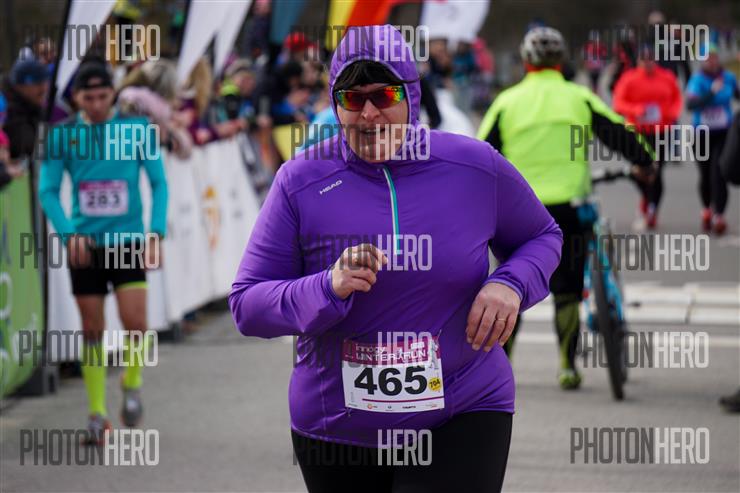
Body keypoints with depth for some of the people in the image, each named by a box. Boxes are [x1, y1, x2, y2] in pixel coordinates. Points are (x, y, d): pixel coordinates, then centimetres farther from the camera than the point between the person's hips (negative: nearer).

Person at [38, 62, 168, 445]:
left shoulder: (137, 129, 0)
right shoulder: (62, 135, 1)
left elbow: (159, 183, 5)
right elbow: (47, 191, 2)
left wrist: (156, 233, -6)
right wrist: (69, 233, -13)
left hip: (127, 242, -1)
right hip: (84, 245, 1)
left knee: (135, 324, -11)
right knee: (92, 331, 3)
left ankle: (131, 381, 18)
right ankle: (97, 412, 12)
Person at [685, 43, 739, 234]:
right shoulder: (697, 80, -9)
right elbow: (691, 103, -25)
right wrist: (712, 92, -32)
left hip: (723, 134, 0)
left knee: (718, 174, -13)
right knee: (705, 175, 11)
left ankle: (719, 216, -14)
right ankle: (707, 210, 35)